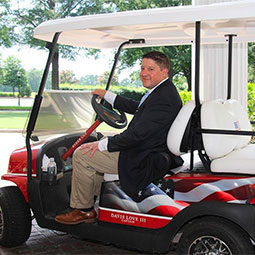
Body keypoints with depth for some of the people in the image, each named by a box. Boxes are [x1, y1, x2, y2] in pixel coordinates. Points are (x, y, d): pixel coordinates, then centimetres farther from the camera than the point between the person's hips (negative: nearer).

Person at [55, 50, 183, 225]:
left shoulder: (163, 98, -24)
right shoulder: (163, 91, 10)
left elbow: (138, 134, -28)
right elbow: (136, 108, 23)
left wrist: (102, 144, -18)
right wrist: (106, 95, 26)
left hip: (145, 161, -11)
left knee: (82, 155, -8)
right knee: (97, 150, 27)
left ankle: (83, 210, 7)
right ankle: (92, 201, 29)